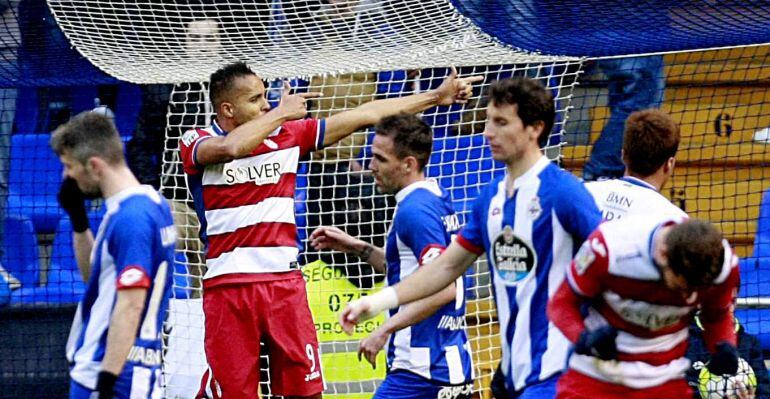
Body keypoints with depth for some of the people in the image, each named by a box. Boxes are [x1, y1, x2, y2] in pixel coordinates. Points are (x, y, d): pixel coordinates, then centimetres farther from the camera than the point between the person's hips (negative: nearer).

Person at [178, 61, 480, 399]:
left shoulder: (287, 135, 8)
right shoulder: (196, 143, -5)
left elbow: (363, 116, 10)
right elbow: (231, 148, -29)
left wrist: (436, 97, 11)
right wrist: (281, 113, -14)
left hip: (285, 284, 4)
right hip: (227, 290, -4)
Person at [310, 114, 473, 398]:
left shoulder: (415, 210, -15)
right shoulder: (438, 199, 14)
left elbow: (443, 288, -23)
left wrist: (385, 330, -22)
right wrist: (358, 248, 20)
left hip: (422, 369, -10)